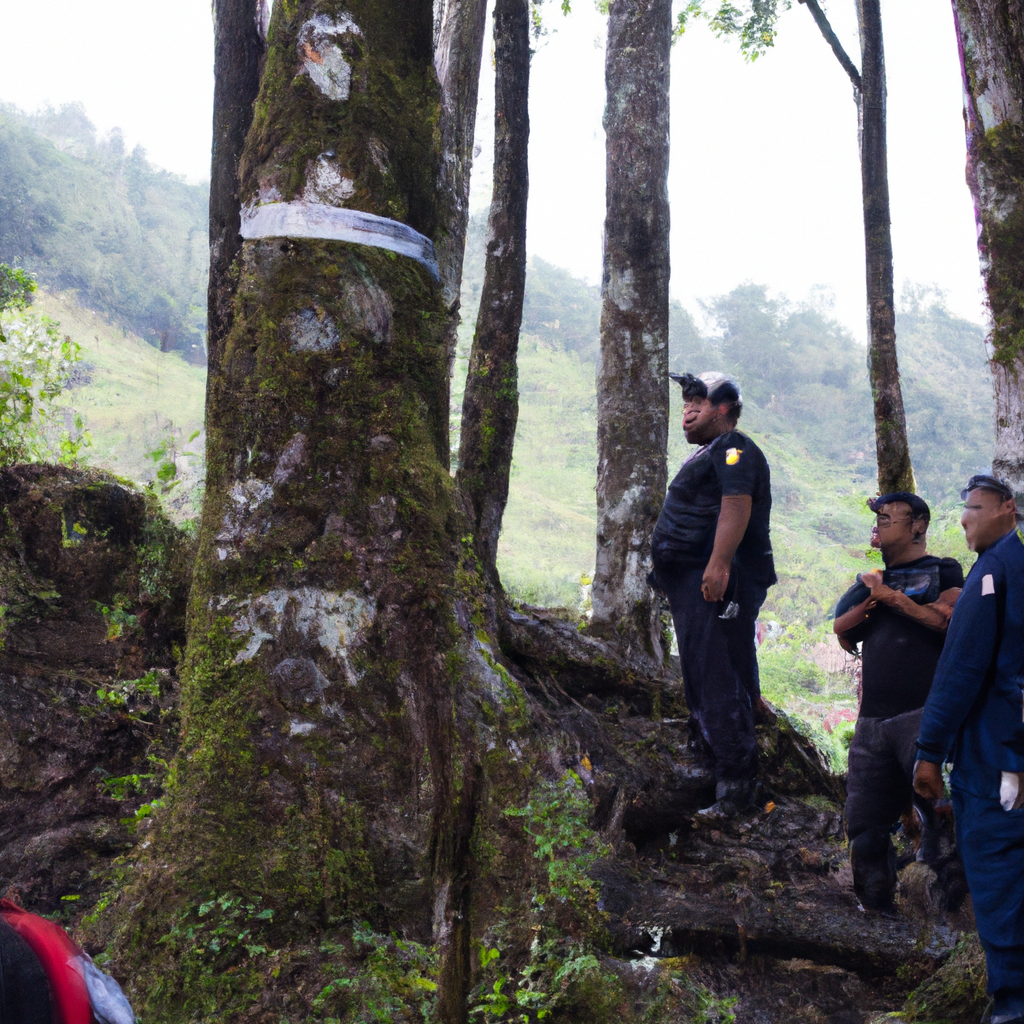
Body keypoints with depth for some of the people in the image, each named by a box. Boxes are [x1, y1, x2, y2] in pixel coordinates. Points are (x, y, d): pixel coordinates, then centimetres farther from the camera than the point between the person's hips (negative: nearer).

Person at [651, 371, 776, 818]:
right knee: (699, 670, 17)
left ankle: (735, 781, -13)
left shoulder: (733, 450, -10)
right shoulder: (709, 453, 25)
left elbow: (736, 506, -25)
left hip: (719, 582, -11)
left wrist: (718, 565, -35)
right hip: (694, 582, 11)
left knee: (718, 677, -14)